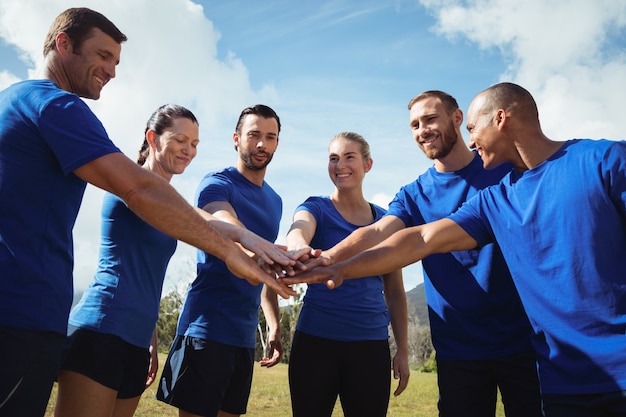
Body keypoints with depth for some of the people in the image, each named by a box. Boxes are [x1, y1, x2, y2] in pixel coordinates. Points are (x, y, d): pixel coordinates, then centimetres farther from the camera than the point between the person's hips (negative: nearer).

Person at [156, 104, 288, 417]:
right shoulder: (217, 184, -7)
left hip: (245, 335, 7)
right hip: (207, 329, -7)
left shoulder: (274, 201, 15)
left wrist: (274, 323, 11)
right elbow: (231, 232, -29)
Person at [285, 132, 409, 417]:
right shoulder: (316, 208, -1)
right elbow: (297, 233, -26)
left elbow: (395, 292, 11)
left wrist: (403, 350, 8)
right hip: (315, 340, -2)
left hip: (371, 344, 2)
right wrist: (300, 248, -49)